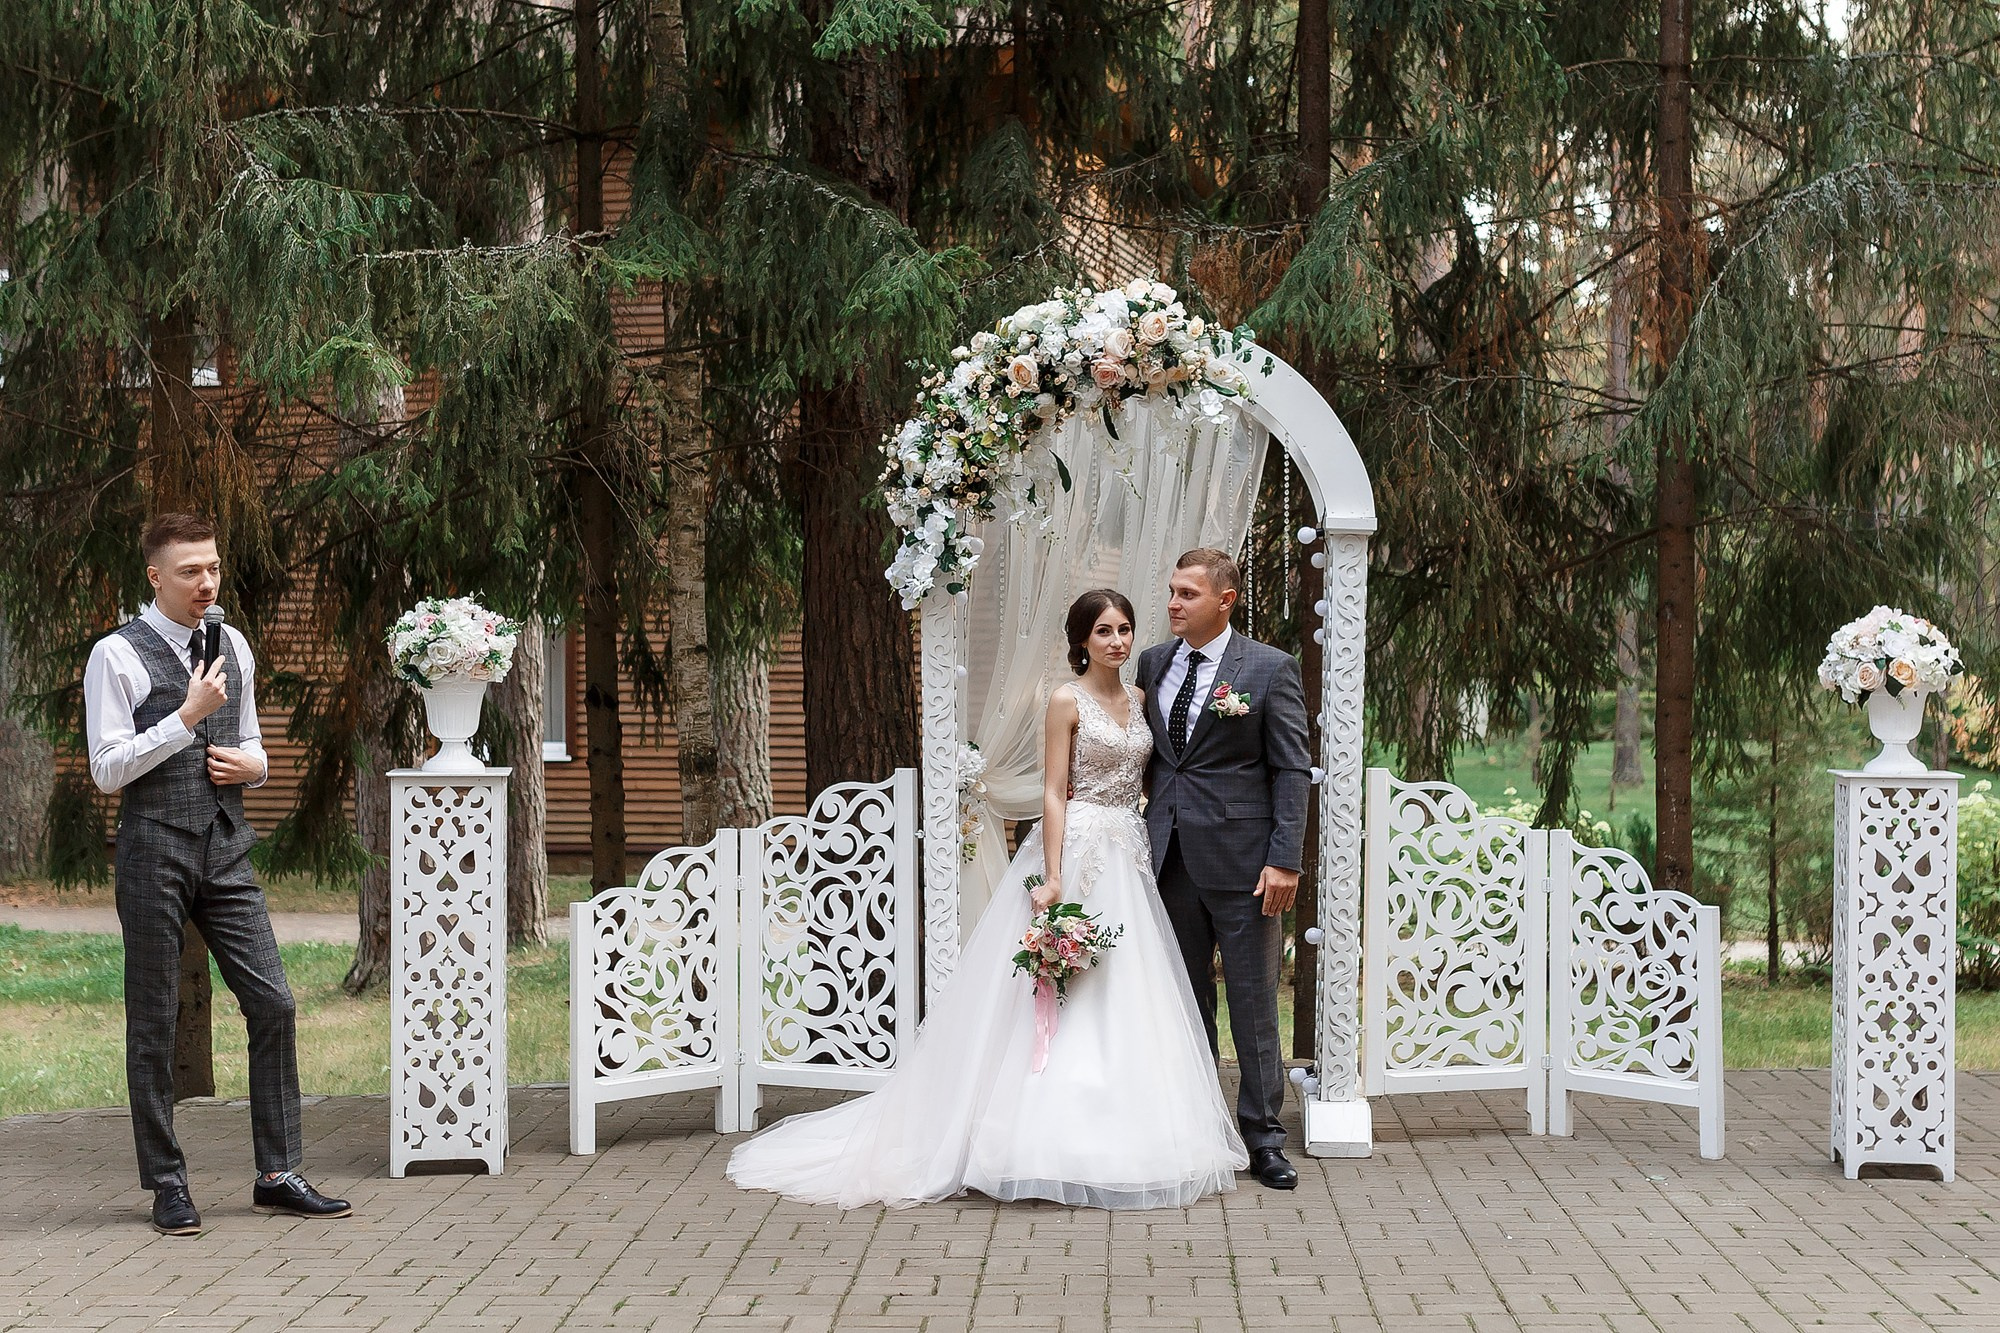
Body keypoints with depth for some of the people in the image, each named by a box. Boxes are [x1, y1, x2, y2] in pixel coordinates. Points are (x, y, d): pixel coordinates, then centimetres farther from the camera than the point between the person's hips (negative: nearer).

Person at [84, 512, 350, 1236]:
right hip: (154, 851, -5)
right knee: (153, 1021, 2)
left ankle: (278, 1176, 7)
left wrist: (251, 763, 0)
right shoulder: (118, 655, -6)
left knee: (272, 1003, -1)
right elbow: (108, 767, -11)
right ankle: (167, 1185, 11)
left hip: (226, 850, 5)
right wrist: (188, 715, -16)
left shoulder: (234, 648, 13)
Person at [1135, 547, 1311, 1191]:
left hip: (1241, 861, -5)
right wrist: (1140, 837, 8)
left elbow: (1292, 771, -6)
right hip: (1170, 859, 5)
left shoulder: (1270, 669, -5)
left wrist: (1284, 860, -13)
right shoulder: (1152, 664, 10)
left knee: (1254, 1003, 1)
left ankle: (1263, 1138, 9)